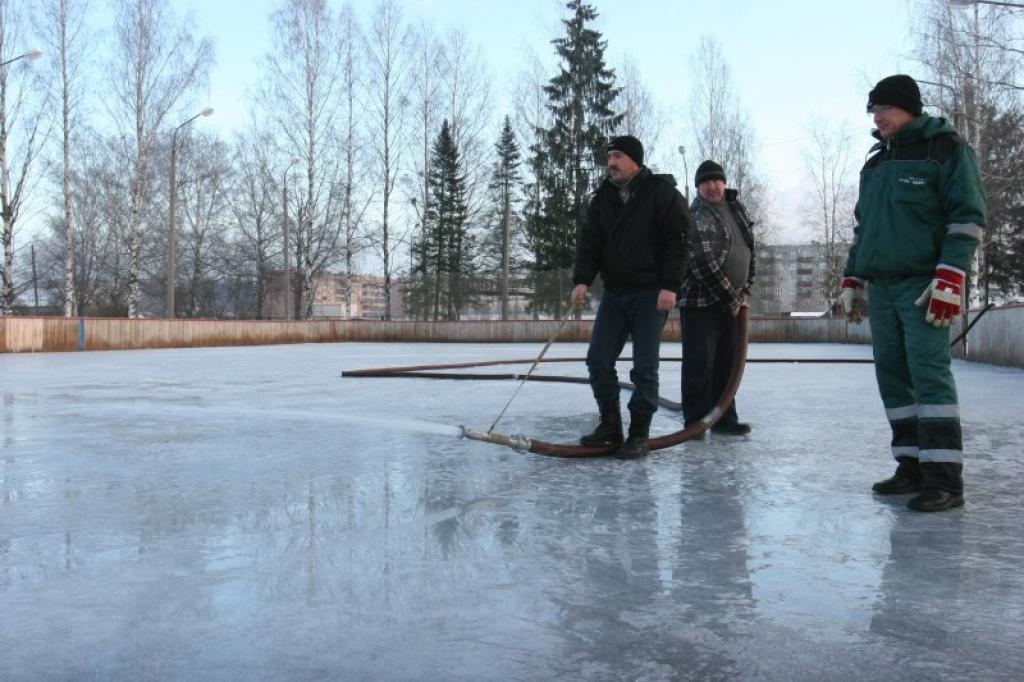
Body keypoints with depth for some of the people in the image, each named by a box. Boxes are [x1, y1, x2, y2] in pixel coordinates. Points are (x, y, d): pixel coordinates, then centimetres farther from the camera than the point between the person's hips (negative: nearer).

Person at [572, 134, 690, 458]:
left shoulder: (662, 192, -7)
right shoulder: (602, 198, 9)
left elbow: (678, 240, -11)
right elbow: (589, 241, 4)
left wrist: (670, 286, -19)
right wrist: (582, 280, -11)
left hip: (651, 294, -6)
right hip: (614, 292, 6)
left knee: (644, 367, -4)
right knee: (598, 360, 2)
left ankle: (639, 434, 6)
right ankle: (610, 425, 14)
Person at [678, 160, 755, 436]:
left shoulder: (736, 208, 11)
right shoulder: (696, 217, -14)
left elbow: (748, 250, 18)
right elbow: (705, 265, -20)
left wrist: (744, 290, 8)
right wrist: (731, 300, -15)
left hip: (731, 302, 8)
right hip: (700, 302, -8)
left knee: (727, 361, 12)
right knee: (700, 363, -6)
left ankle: (724, 418, 20)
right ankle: (696, 421, 2)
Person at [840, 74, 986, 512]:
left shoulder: (945, 149, -2)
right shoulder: (875, 165, 19)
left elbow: (968, 216, -9)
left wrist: (949, 279, -18)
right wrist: (851, 280, 20)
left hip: (923, 285, -7)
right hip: (881, 287, 7)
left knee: (928, 372, -13)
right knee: (891, 375, 5)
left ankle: (945, 477, -12)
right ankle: (912, 467, 11)